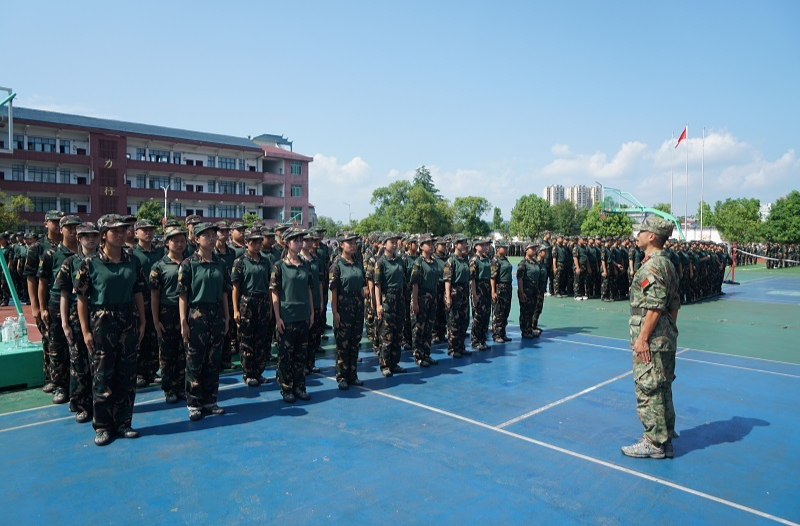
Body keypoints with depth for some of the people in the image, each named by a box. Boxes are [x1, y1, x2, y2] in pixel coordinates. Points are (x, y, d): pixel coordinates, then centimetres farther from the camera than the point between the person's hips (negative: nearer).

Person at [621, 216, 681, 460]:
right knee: (662, 390, 17)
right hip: (666, 339, 11)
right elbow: (674, 304, 18)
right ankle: (665, 438, 28)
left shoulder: (652, 266, -18)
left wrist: (642, 337, -20)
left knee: (648, 391, -1)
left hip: (651, 341, -11)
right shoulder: (667, 264, 14)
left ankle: (654, 444, 8)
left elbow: (654, 307, -23)